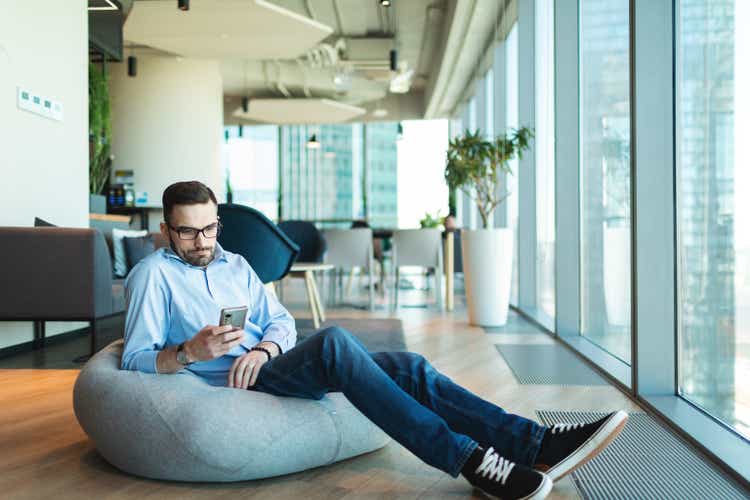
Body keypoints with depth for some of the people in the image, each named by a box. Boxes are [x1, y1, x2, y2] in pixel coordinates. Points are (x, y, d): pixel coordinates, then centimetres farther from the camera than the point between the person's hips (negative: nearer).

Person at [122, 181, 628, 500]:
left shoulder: (235, 264, 22)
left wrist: (264, 348, -9)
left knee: (408, 366, -12)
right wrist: (190, 352, -24)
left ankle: (535, 443, -20)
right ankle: (467, 458, -39)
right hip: (230, 387, -7)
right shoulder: (153, 274, 3)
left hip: (268, 367, 7)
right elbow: (136, 360, -3)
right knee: (334, 341, -35)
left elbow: (281, 321, 15)